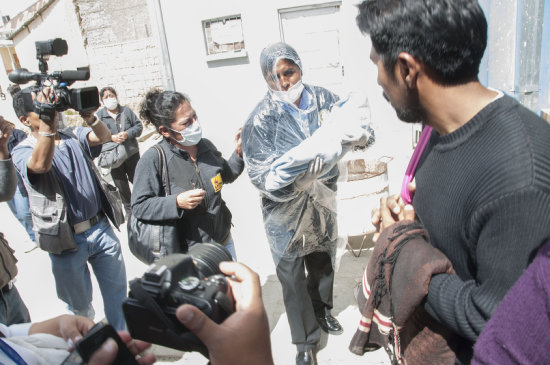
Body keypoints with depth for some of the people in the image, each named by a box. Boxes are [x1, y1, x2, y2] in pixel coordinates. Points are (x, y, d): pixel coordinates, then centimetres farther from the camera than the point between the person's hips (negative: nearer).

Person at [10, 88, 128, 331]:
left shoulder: (73, 136, 7)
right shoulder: (22, 151, -7)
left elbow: (103, 136, -10)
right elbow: (40, 164, -29)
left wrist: (89, 116, -28)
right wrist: (45, 122, -34)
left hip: (101, 228, 3)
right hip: (67, 240, -3)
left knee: (116, 292, 14)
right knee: (79, 303, 18)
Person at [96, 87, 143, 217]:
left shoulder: (126, 110, 3)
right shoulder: (99, 115, -2)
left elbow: (139, 126, 2)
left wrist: (128, 134, -15)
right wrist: (111, 137, -19)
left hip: (131, 153, 1)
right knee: (121, 186, 11)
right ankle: (129, 209, 29)